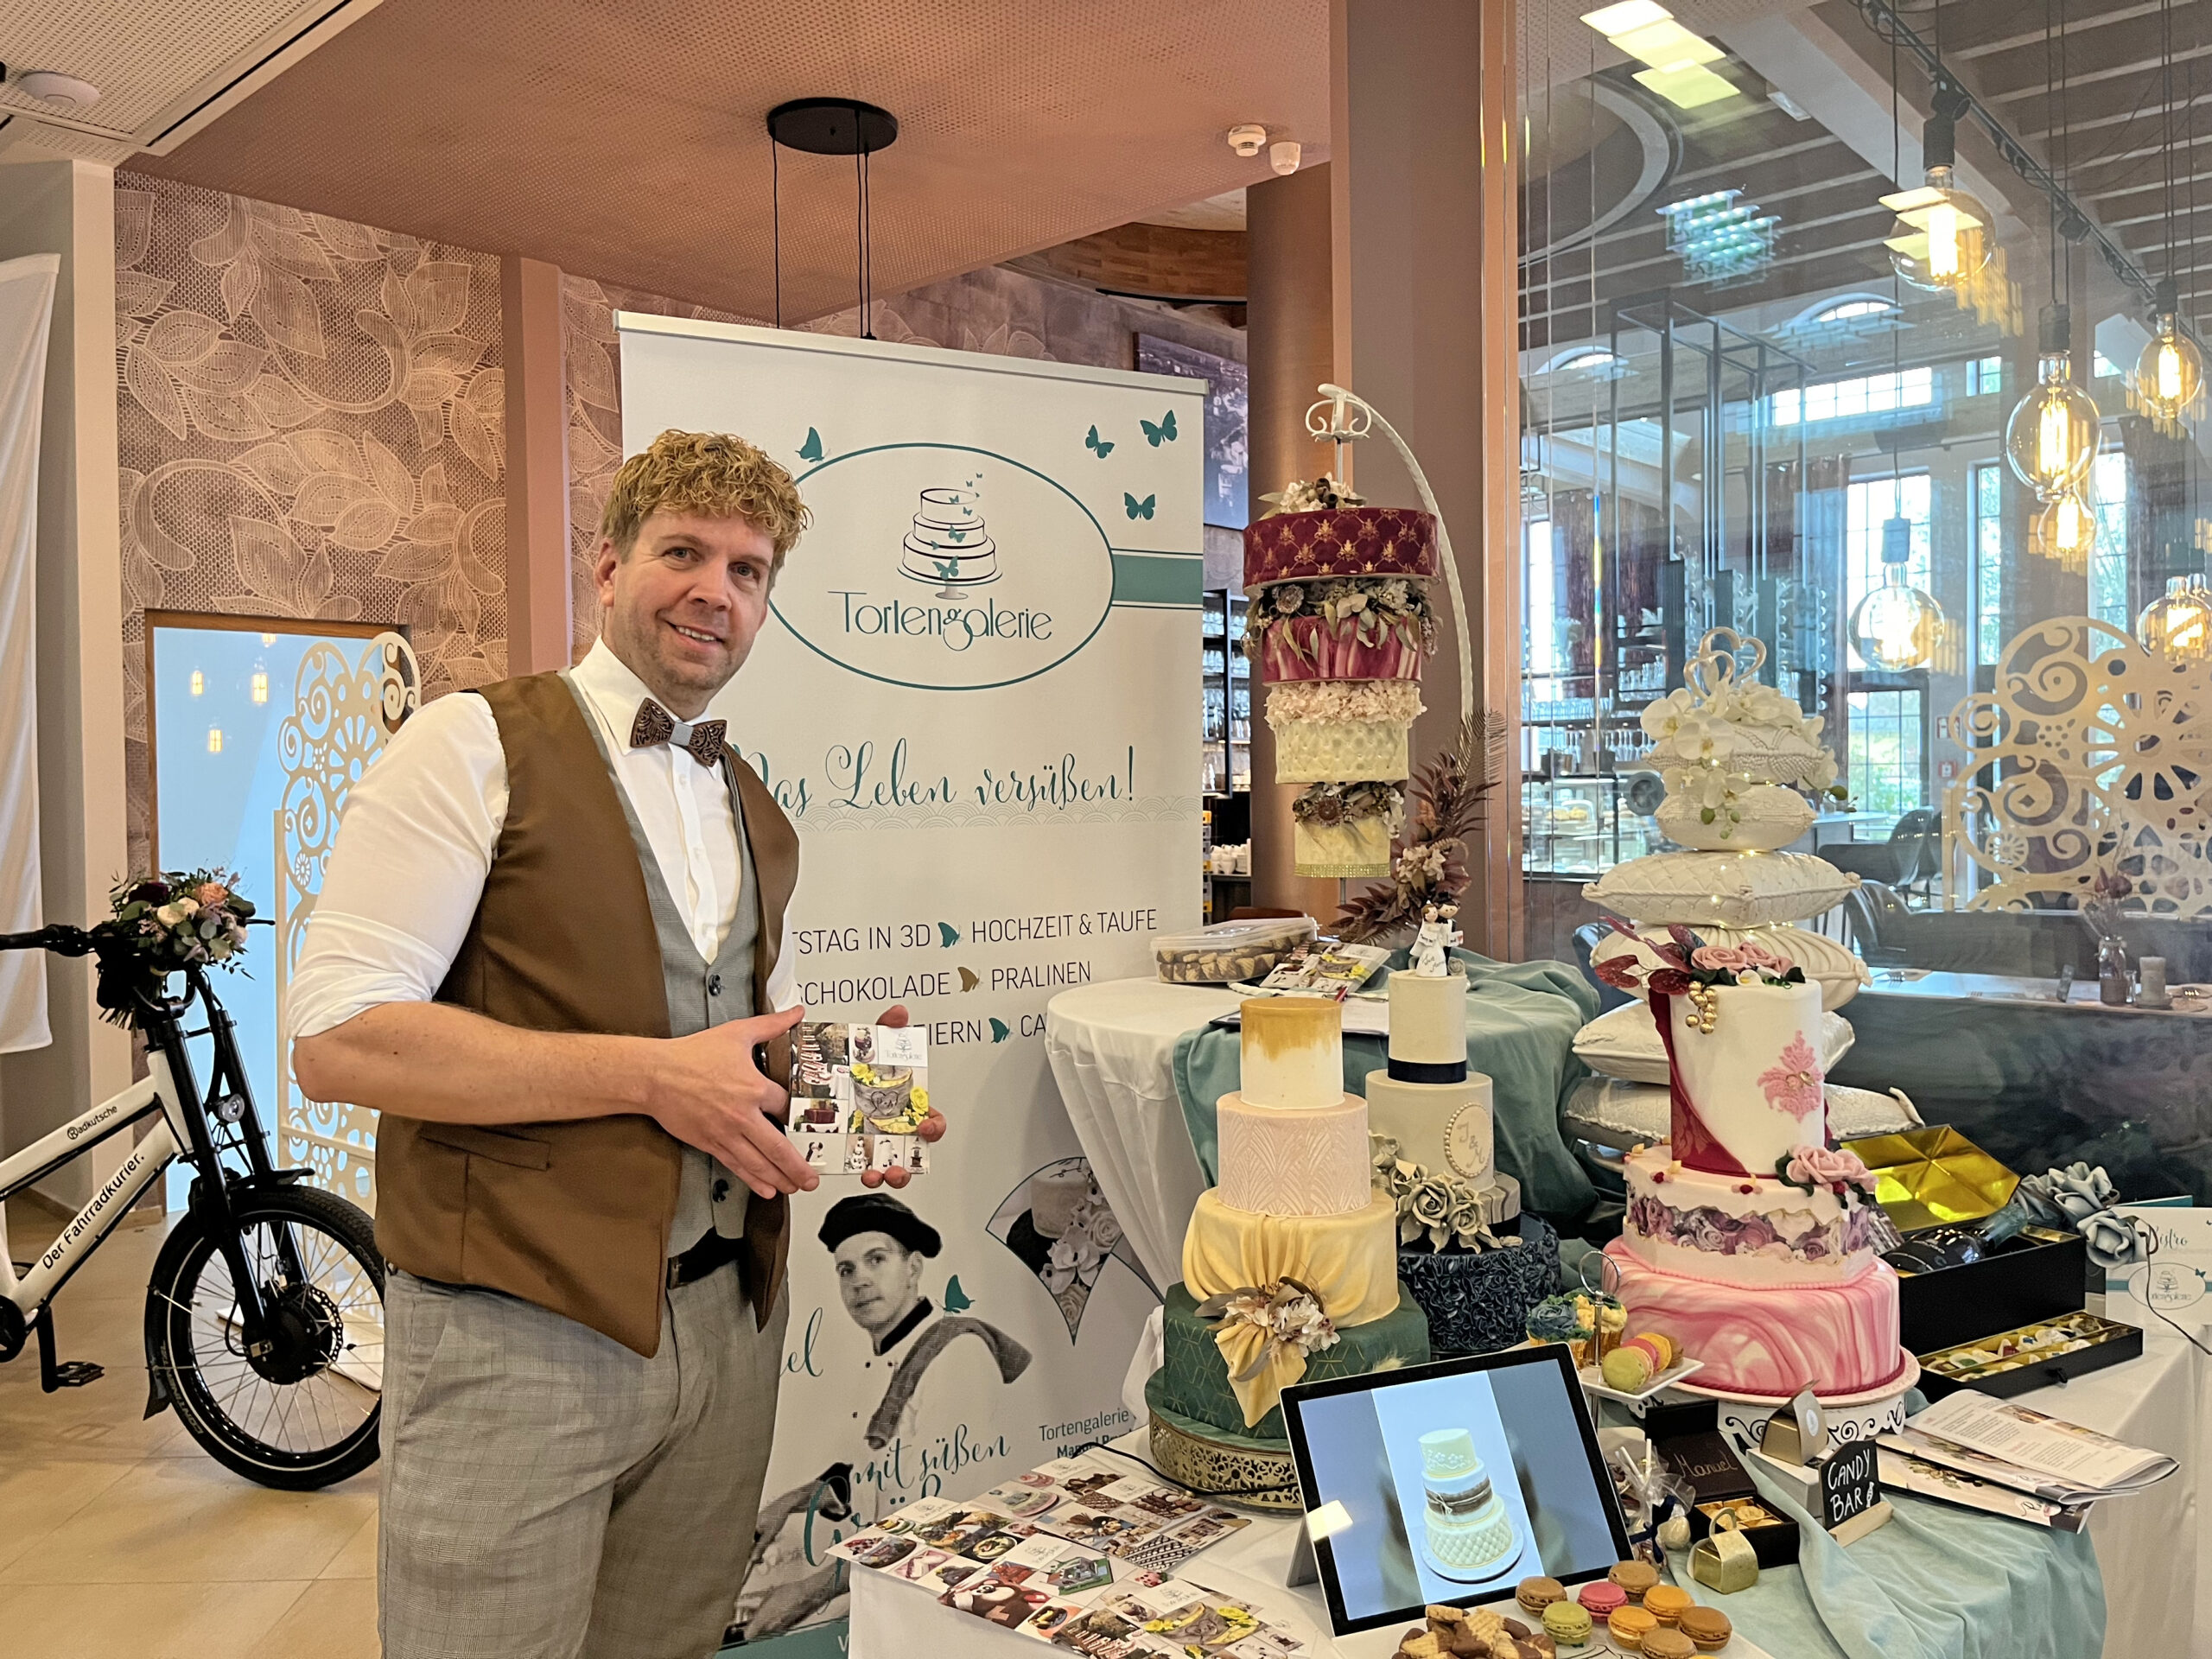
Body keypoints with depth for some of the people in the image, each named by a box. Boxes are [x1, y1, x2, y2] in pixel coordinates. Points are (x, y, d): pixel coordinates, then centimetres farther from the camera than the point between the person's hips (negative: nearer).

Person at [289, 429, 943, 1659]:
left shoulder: (759, 817, 13)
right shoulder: (474, 748, -8)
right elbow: (336, 1038, -16)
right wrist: (653, 1073, -20)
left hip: (727, 1319, 6)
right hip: (519, 1329, -6)